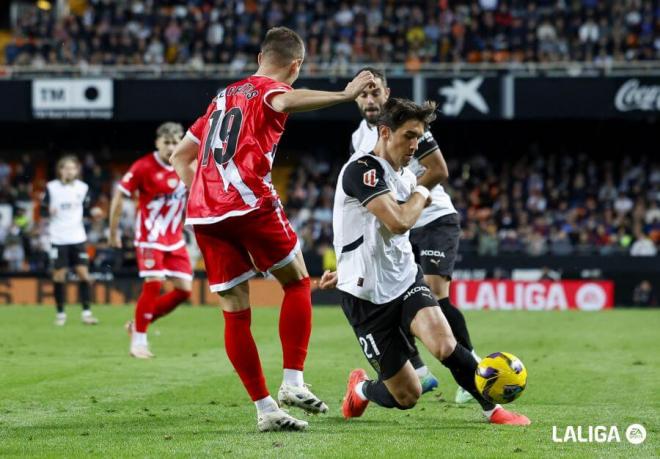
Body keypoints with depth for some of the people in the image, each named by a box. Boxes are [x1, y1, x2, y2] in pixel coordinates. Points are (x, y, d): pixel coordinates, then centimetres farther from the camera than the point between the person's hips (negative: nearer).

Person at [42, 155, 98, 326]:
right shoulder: (51, 188, -2)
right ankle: (60, 313, 11)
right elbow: (43, 210, 2)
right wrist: (49, 211, -20)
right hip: (58, 239, -2)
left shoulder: (82, 188, 4)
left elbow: (86, 209, 13)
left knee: (83, 273, -6)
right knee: (59, 275, -1)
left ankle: (86, 312, 0)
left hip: (78, 238, 2)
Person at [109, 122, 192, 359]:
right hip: (150, 238, -6)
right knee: (154, 284, -17)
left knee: (184, 289, 0)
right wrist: (113, 231, -5)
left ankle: (138, 324, 15)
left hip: (175, 239, 6)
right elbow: (119, 195, -8)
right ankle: (138, 340, -2)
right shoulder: (144, 166, -13)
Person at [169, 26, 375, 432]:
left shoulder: (225, 96, 27)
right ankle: (293, 382, 1)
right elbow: (282, 102, -23)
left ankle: (265, 409, 6)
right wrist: (344, 95, -27)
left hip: (203, 213, 6)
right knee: (298, 282, 12)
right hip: (250, 203, -6)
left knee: (236, 313, 6)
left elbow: (182, 157, 30)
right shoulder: (271, 89, 5)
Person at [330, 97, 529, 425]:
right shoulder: (362, 169, -17)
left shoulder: (406, 176, 10)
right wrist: (420, 195, -9)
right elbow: (398, 222, -28)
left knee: (444, 345, -26)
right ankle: (360, 389, 33)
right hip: (367, 297, -6)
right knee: (407, 396, 0)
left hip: (405, 281, 6)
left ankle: (493, 409, -9)